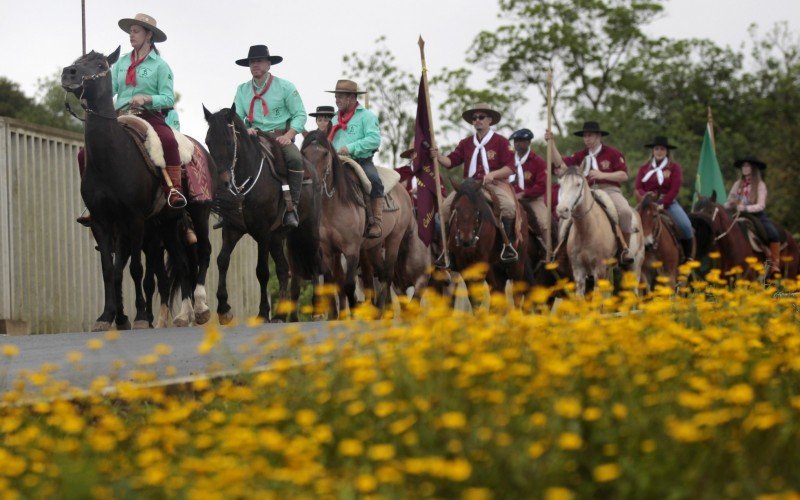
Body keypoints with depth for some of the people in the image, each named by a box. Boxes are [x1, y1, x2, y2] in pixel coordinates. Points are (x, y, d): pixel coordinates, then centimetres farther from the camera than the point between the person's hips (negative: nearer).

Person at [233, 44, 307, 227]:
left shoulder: (285, 87, 3)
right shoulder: (242, 90, 13)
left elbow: (300, 115, 1)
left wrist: (288, 135, -15)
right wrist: (245, 130, -13)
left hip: (281, 138, -3)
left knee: (294, 159, -34)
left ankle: (292, 207, -29)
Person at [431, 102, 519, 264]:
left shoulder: (501, 142, 1)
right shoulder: (466, 143, 13)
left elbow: (510, 168, -5)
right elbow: (451, 161, 7)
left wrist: (493, 174, -22)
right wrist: (438, 157, -14)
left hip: (495, 183, -4)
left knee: (508, 206, -33)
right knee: (446, 206, -14)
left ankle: (507, 245, -14)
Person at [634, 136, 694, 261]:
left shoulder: (674, 168, 6)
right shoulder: (644, 169, 13)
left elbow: (675, 189, -5)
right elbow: (638, 188, 4)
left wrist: (663, 204, -18)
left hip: (668, 203, -2)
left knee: (685, 225, -23)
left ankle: (688, 256, -8)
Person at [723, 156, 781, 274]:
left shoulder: (760, 185, -3)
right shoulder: (738, 184, 8)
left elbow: (761, 206, -13)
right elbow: (728, 205, 13)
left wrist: (745, 208, -28)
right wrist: (730, 204, -11)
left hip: (758, 216, -4)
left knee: (773, 234, -27)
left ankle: (775, 265, -24)